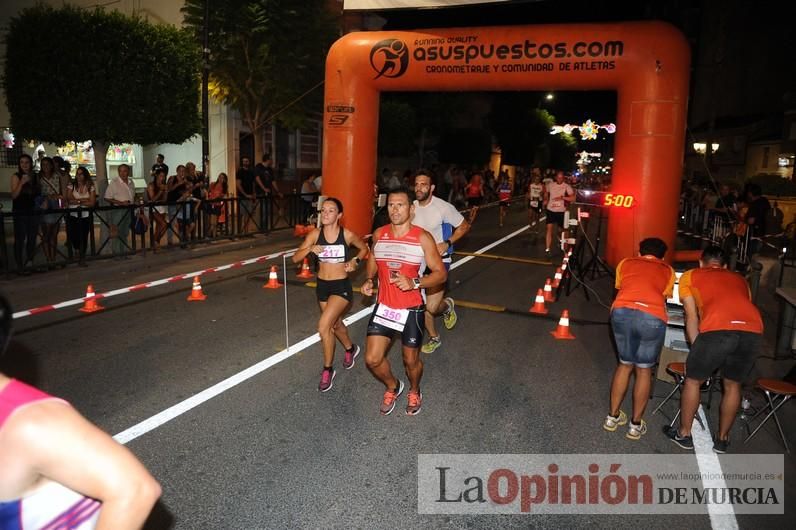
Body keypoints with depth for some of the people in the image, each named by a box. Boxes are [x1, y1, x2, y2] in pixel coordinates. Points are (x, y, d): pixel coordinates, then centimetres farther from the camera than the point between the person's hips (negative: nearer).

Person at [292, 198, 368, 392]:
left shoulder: (347, 235, -12)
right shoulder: (315, 234, -7)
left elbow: (364, 248, 7)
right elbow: (295, 258, -9)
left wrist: (355, 261, -10)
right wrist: (310, 249, -27)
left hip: (342, 286, -4)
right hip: (322, 285, 4)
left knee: (323, 327, -18)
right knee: (335, 323, 23)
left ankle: (327, 370, 3)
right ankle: (351, 349, 54)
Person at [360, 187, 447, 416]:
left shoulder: (422, 238, -13)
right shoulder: (379, 234, -1)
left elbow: (441, 274, -11)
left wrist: (415, 283, -26)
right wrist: (369, 279, 1)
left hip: (411, 310, -3)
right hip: (384, 307, 3)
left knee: (411, 360, 13)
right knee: (372, 359, 1)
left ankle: (414, 392, 46)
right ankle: (392, 387, 34)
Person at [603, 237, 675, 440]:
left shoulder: (625, 263, 29)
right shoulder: (668, 270, 26)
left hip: (622, 312, 1)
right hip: (653, 318, -1)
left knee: (625, 364, 22)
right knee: (644, 370, 17)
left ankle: (612, 417, 30)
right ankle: (636, 424, 26)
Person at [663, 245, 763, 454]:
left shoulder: (689, 276, 24)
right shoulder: (739, 279, 34)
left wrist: (697, 349, 25)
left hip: (718, 329, -4)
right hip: (754, 331, 4)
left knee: (692, 381, 19)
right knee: (732, 385, 25)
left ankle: (684, 434, 30)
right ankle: (722, 439, 38)